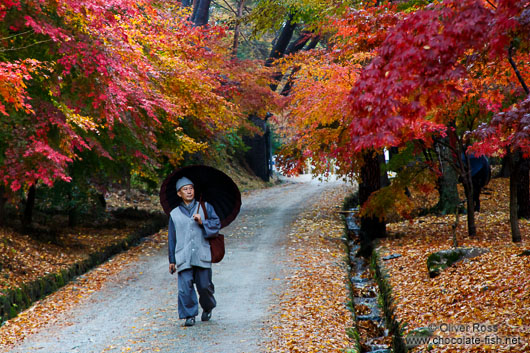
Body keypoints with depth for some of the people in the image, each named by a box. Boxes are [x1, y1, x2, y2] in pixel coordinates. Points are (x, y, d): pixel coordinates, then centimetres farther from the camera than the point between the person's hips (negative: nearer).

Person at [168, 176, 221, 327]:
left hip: (202, 255, 0)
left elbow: (217, 223, 4)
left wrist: (203, 222, -14)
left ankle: (207, 308, 29)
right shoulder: (174, 214, 12)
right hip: (183, 257, 0)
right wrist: (172, 260, 12)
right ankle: (189, 315, 0)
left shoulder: (205, 207, 10)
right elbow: (171, 238, 14)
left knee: (204, 285, 2)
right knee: (185, 286, -10)